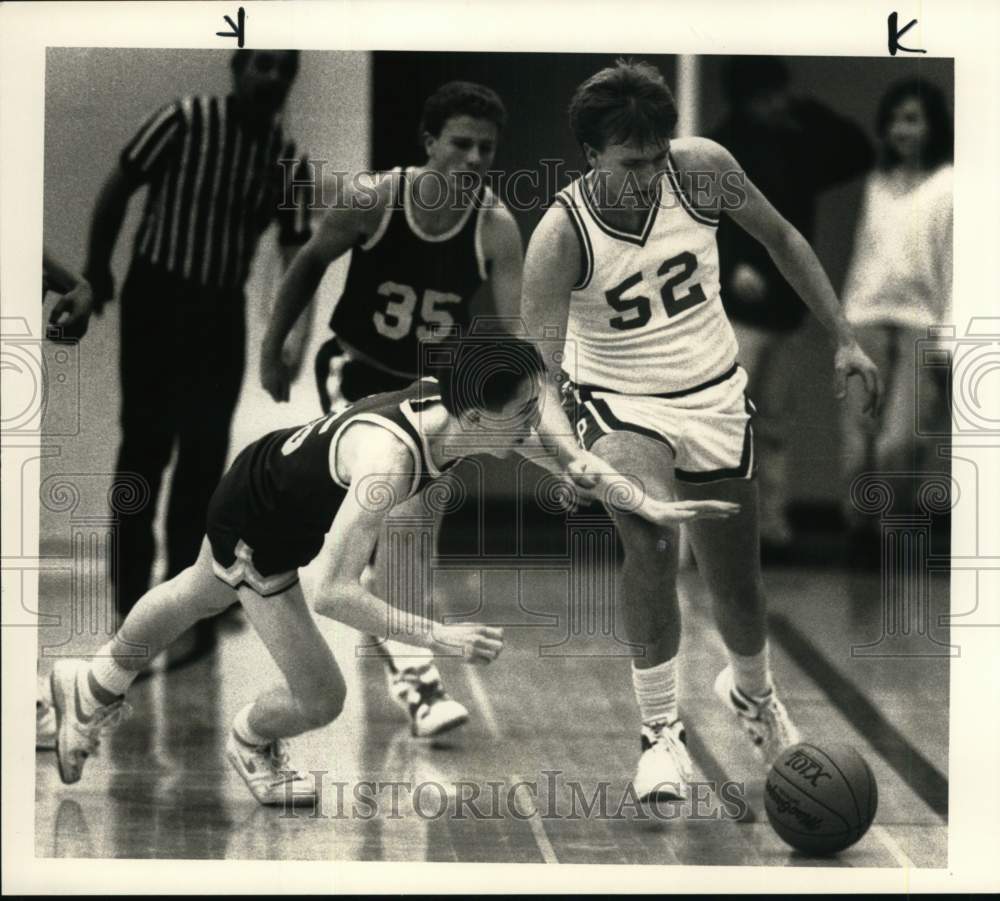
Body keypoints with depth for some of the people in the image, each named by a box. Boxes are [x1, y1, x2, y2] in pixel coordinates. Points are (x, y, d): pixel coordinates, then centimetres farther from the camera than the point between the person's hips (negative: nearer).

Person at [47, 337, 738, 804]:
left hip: (280, 467, 8)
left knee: (195, 599, 33)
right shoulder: (389, 460, -46)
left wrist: (652, 507, -10)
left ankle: (96, 688, 60)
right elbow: (332, 590, -47)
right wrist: (437, 636, -47)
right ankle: (251, 746, 33)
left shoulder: (459, 410, -24)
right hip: (254, 526, -8)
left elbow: (570, 462, -5)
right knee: (320, 697, -3)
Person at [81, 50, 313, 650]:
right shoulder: (185, 121, -13)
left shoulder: (287, 158, -2)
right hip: (156, 300, -4)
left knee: (206, 453, 7)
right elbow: (117, 191, -6)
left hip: (222, 312, 4)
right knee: (146, 446, -1)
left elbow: (296, 254, -5)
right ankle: (132, 592, 6)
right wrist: (97, 274, -3)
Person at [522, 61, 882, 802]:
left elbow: (781, 238, 2)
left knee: (738, 584, 10)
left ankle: (753, 694, 44)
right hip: (619, 404, -3)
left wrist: (844, 339, 1)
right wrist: (570, 458, -43)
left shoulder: (701, 169, -17)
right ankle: (661, 728, -14)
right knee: (651, 541, -30)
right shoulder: (561, 237, -24)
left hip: (714, 395, 3)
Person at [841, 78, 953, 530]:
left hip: (921, 327, -5)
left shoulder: (948, 187, -1)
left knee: (896, 447, -16)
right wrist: (846, 320, 13)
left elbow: (955, 265, -4)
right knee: (858, 450, -3)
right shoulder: (878, 184, 15)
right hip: (869, 324, 5)